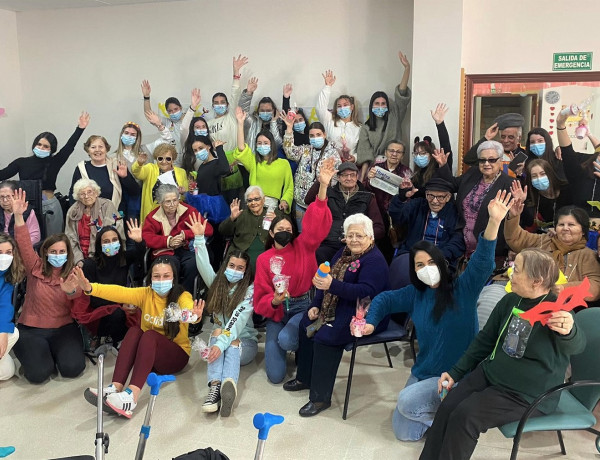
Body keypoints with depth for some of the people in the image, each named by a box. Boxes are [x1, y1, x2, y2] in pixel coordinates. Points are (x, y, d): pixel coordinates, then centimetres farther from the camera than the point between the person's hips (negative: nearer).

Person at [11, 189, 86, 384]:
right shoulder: (36, 268, 0)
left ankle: (56, 351, 13)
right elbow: (24, 245, -13)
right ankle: (37, 352, 14)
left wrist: (71, 292, -35)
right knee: (38, 373, -22)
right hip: (31, 329, -1)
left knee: (73, 367, -22)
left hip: (64, 328, 1)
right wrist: (18, 216, -26)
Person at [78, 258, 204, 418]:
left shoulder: (182, 297, -12)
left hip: (176, 355, -3)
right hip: (147, 353, 3)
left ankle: (132, 394, -48)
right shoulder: (146, 294, -3)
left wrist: (194, 316, -61)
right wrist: (90, 288, -39)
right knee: (134, 331, -26)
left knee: (150, 335, -31)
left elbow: (188, 308, -36)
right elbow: (120, 292, -21)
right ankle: (116, 387, -38)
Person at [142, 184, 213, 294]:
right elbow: (146, 238, -7)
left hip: (186, 249, 1)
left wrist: (185, 234, -12)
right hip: (165, 252, 0)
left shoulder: (188, 210, 5)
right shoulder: (153, 217, 7)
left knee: (193, 264, -33)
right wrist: (168, 241, -17)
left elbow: (208, 229, -2)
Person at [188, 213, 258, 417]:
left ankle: (228, 385, -68)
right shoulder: (218, 283, 5)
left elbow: (238, 321, -26)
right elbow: (203, 266, -12)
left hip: (244, 342, -3)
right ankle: (216, 387, -53)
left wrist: (221, 344, -40)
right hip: (219, 337, 3)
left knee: (232, 344, -37)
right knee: (217, 331, -31)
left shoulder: (250, 290, -11)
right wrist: (199, 238, -22)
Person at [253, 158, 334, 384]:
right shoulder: (264, 259, 1)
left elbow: (315, 224, -19)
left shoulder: (303, 246, -2)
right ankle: (277, 342, 27)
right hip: (276, 311, 1)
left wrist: (323, 187, -30)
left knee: (286, 340, -34)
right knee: (276, 376, -7)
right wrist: (273, 301, -25)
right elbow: (260, 297, 0)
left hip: (302, 306, -1)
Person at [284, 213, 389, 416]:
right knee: (306, 324, 1)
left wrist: (332, 285, -36)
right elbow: (326, 281, 17)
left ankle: (321, 397, -16)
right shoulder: (343, 254, 13)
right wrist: (316, 305, 4)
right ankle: (305, 377, 17)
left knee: (325, 336, -27)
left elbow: (366, 292, -28)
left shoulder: (375, 260, -15)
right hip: (335, 308, 10)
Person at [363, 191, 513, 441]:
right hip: (423, 372, 6)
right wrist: (370, 322, -3)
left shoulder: (463, 288, -12)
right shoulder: (415, 294, 2)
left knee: (407, 401, -25)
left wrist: (494, 222, -42)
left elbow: (482, 262, -27)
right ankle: (437, 412, 29)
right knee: (403, 433, 5)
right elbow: (385, 299, 15)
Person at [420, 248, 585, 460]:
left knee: (464, 416, -22)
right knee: (446, 408, -12)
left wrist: (569, 332, -62)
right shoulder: (509, 301, 3)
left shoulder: (557, 309, -18)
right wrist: (456, 371, 11)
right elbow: (485, 339, 12)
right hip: (490, 374, 7)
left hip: (527, 394, -6)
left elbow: (576, 345, -38)